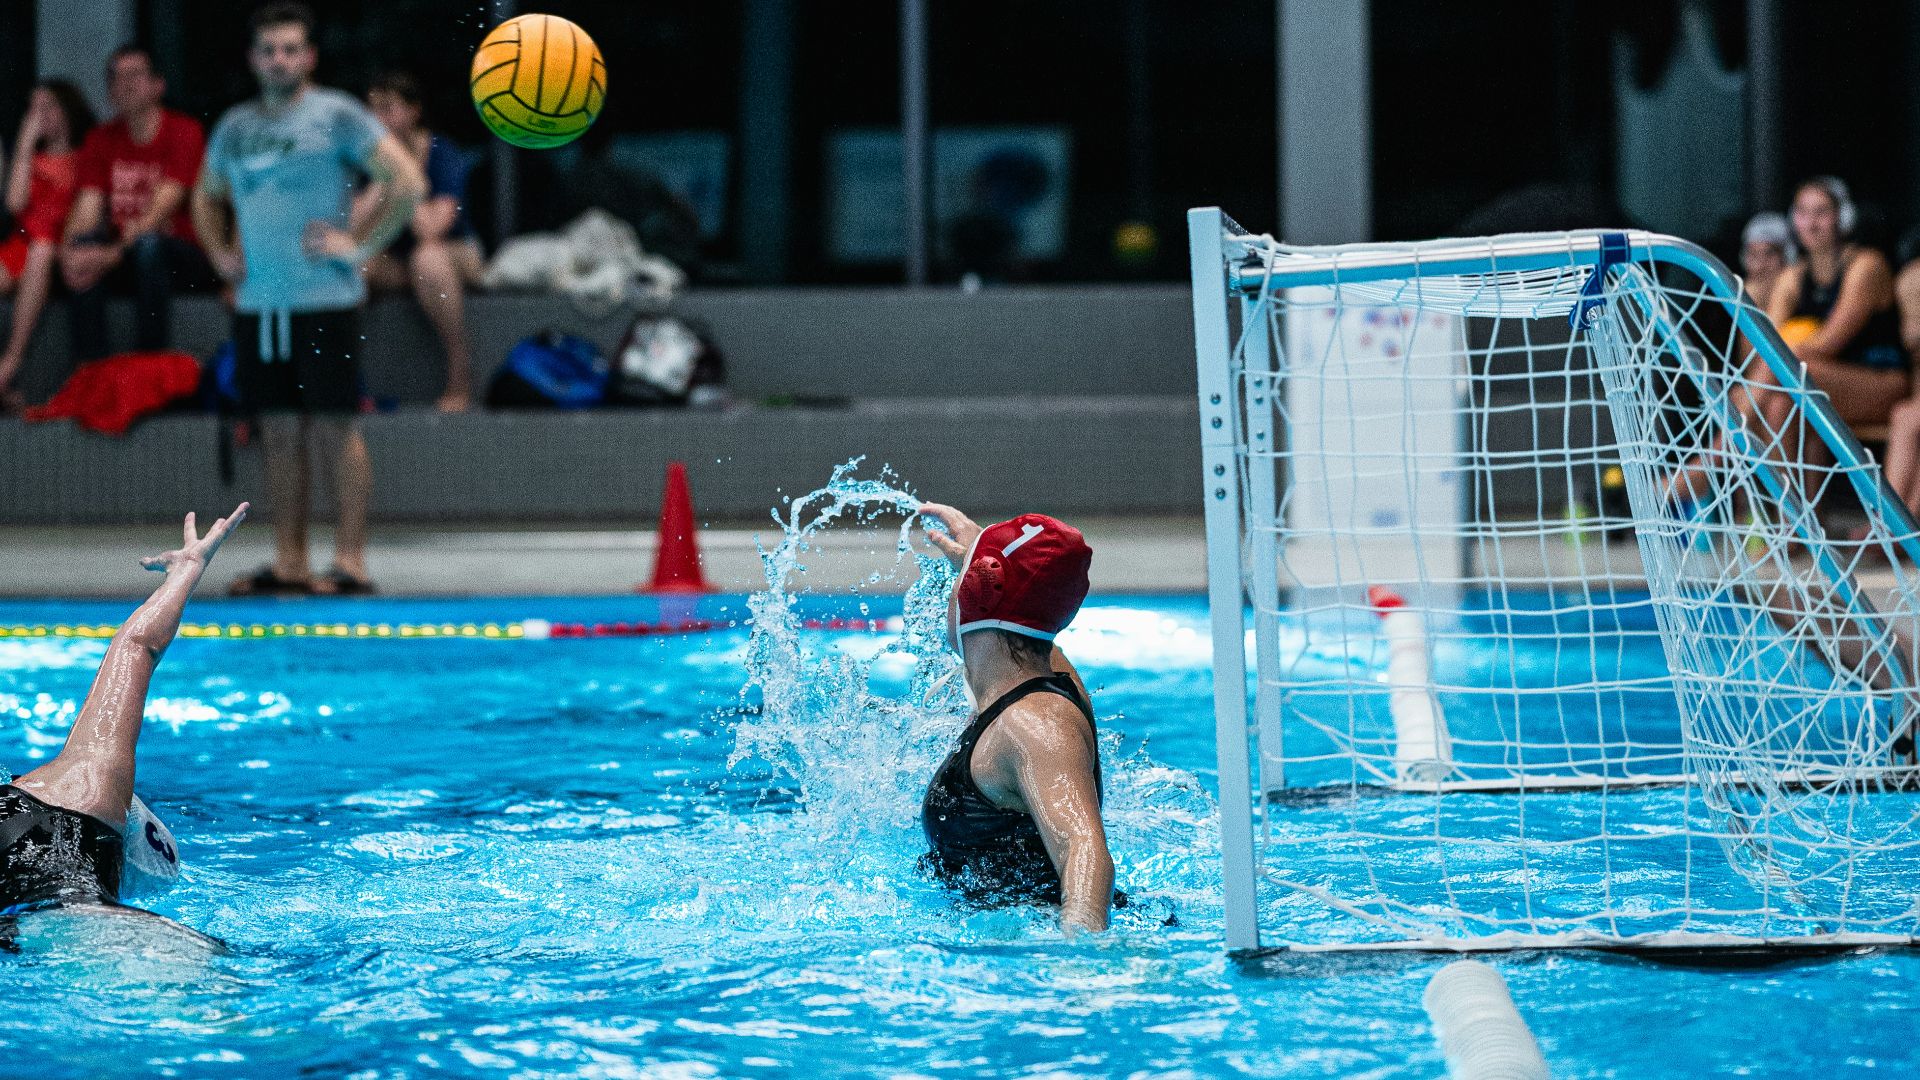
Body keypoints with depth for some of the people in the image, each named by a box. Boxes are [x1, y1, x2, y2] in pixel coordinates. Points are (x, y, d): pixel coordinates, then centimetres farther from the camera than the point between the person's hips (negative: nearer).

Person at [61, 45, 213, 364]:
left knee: (148, 243, -37)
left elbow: (162, 210, -19)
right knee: (85, 246, -28)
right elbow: (87, 208, -3)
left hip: (183, 257, -4)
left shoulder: (183, 132, -8)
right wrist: (70, 251, -26)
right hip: (121, 257, 4)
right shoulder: (101, 140, 8)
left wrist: (115, 254, -33)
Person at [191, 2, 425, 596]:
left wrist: (359, 244, -12)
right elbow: (206, 196, 31)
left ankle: (350, 562, -2)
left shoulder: (336, 115, -4)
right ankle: (288, 562, 11)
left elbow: (407, 180, -10)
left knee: (333, 429, -5)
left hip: (324, 301, -6)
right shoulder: (235, 126, 14)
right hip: (257, 302, 6)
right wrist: (220, 252, 15)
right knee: (279, 431, 7)